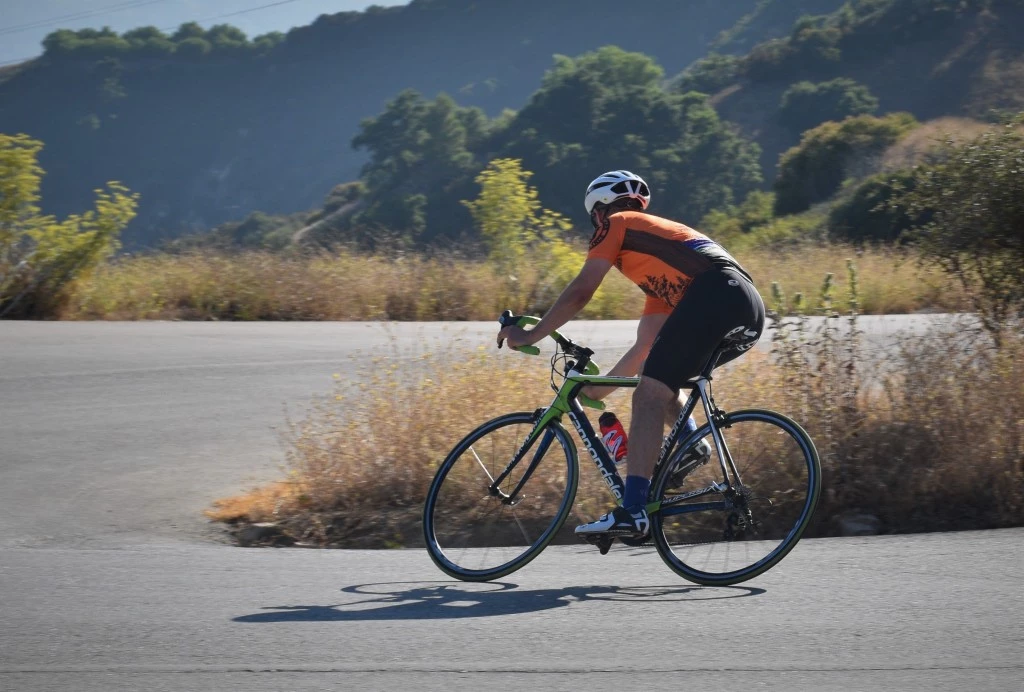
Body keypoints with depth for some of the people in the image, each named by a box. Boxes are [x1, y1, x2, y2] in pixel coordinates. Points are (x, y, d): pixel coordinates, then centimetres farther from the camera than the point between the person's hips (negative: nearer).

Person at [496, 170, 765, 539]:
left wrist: (529, 335, 16)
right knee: (658, 383, 27)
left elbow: (580, 291, 7)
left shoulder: (616, 224, 16)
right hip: (750, 310, 9)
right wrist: (600, 388, 42)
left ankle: (632, 511, -20)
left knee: (648, 397, -11)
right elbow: (646, 346, 38)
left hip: (714, 295, -9)